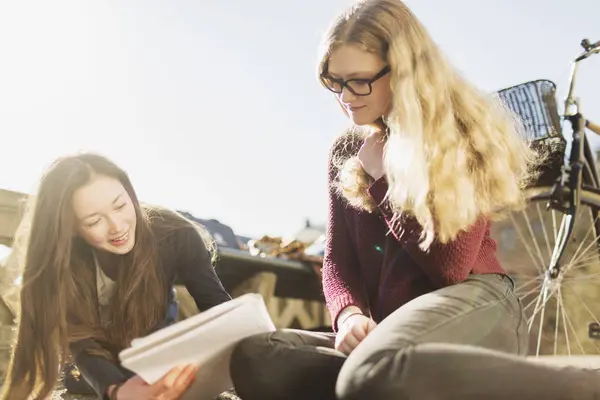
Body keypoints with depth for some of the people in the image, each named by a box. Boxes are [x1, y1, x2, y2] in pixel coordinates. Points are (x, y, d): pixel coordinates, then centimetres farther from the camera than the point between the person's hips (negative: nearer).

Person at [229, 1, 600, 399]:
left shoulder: (465, 133, -2)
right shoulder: (347, 152, 16)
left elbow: (450, 266, -11)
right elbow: (338, 259, 12)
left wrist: (382, 178, -8)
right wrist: (350, 314, -11)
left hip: (470, 303, -6)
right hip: (389, 324, 6)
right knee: (249, 356, -22)